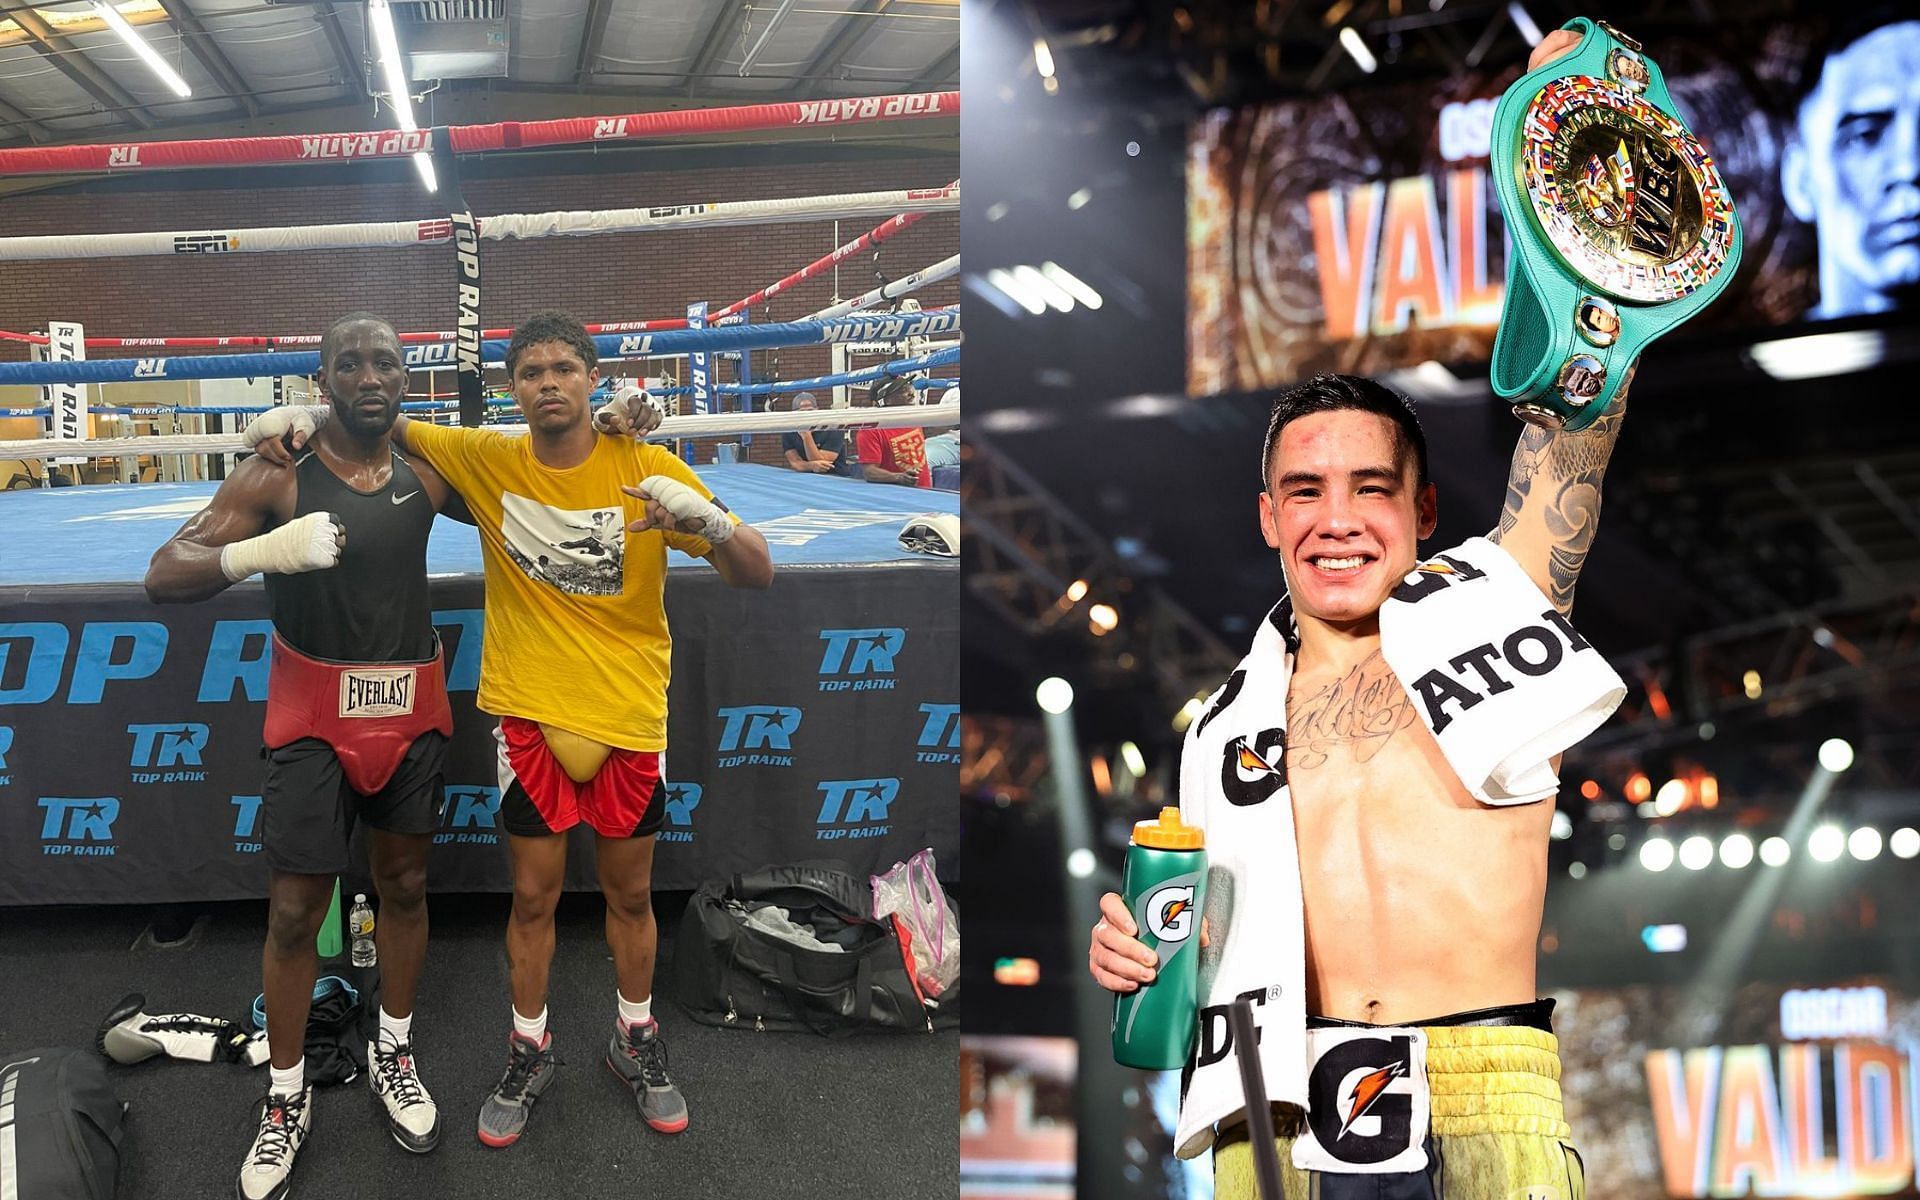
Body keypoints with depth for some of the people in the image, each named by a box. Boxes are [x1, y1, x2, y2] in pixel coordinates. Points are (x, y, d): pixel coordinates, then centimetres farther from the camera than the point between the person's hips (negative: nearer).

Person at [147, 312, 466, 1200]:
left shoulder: (425, 473, 0)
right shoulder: (277, 475, -11)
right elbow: (165, 578, -18)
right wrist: (263, 551, -38)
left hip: (411, 710, 3)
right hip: (315, 716, -3)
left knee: (403, 885, 15)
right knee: (294, 909, 0)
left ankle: (393, 1055, 34)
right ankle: (286, 1098, 14)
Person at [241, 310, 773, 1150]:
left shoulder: (645, 469, -11)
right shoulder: (486, 461, -7)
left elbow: (757, 575, -13)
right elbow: (391, 428, 9)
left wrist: (709, 521, -35)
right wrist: (309, 416, -12)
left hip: (630, 714, 0)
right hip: (529, 711, 0)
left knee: (630, 890, 13)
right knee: (534, 893, 8)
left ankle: (636, 1041, 32)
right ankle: (529, 1053, 25)